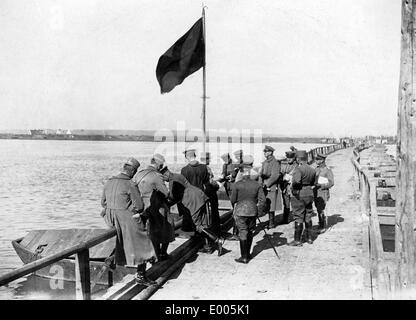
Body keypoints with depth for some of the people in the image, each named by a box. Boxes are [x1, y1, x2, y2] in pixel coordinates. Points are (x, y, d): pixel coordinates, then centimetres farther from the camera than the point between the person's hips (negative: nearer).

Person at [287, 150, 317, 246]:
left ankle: (297, 240, 2)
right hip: (310, 194, 7)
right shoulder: (312, 170, 7)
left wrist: (293, 187, -13)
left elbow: (297, 181, -31)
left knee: (298, 218, -2)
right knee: (308, 217, 16)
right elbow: (314, 183, 14)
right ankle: (309, 238, 22)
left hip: (299, 195, -7)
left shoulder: (298, 169, -17)